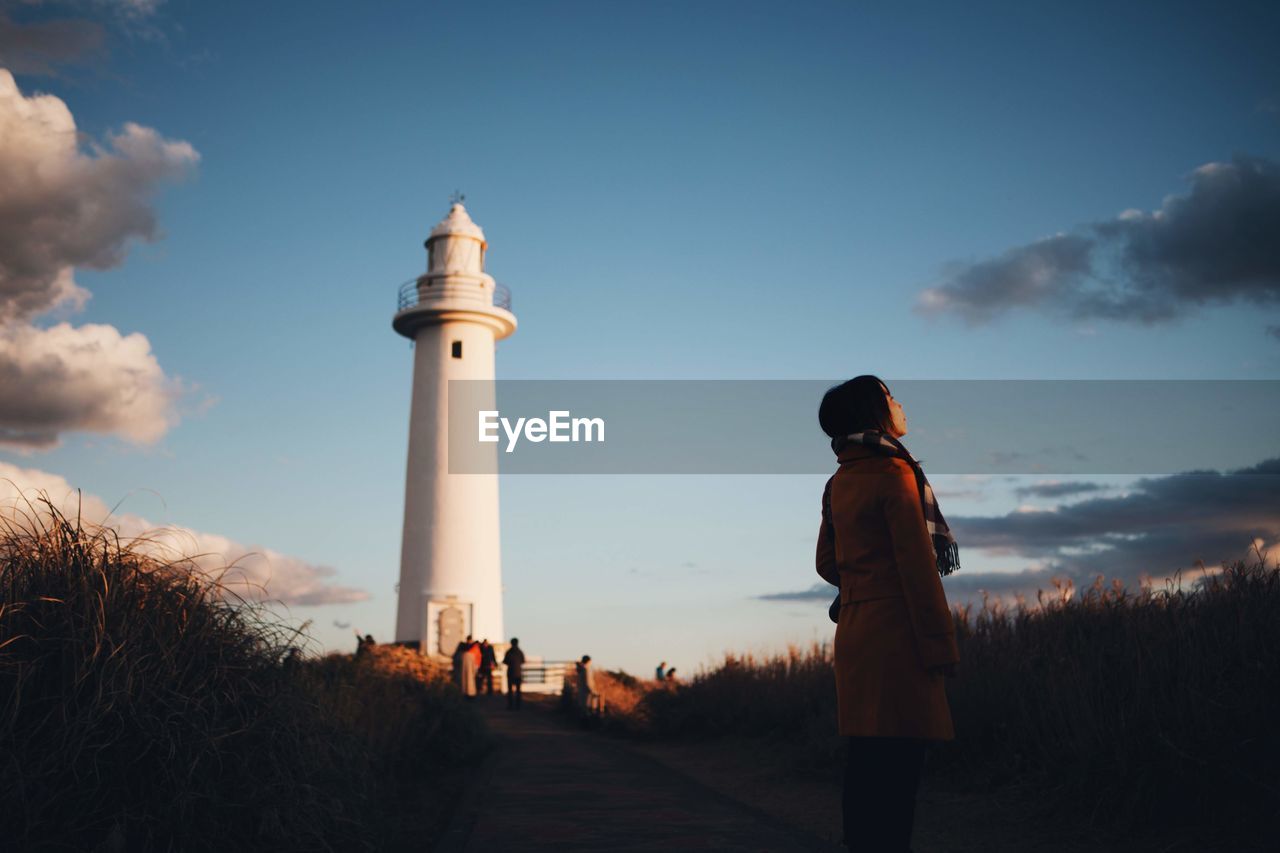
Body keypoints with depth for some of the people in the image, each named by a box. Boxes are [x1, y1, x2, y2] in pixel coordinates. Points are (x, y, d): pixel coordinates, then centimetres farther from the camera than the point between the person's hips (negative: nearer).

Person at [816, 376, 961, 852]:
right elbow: (918, 565, -13)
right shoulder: (895, 473, -10)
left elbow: (827, 563, 18)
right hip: (896, 632, -8)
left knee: (866, 757, 14)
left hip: (853, 631, 8)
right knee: (900, 760, -5)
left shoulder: (838, 483, 14)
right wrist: (941, 647, -12)